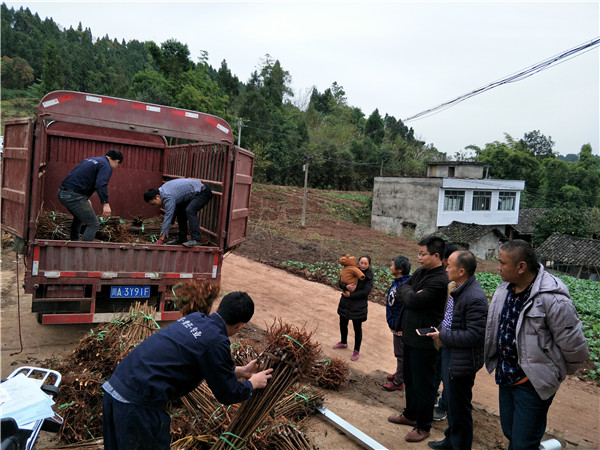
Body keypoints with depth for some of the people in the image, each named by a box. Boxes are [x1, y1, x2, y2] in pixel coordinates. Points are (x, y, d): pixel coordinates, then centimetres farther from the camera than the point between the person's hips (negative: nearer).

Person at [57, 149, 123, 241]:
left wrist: (86, 198, 33)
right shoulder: (106, 166, -6)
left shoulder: (90, 160, 22)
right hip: (74, 196, -10)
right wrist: (105, 203, -28)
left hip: (62, 192, 10)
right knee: (93, 225, -3)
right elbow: (101, 184, -23)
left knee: (79, 218, 32)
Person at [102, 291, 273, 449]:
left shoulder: (194, 318, 8)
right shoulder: (216, 342, -16)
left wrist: (240, 370, 36)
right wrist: (253, 382, 17)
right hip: (137, 405, -8)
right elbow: (228, 394, -2)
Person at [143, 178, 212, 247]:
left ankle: (196, 239, -26)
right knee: (180, 211, 10)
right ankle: (182, 238, 15)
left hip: (203, 192, -11)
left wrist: (161, 239, -21)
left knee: (189, 211, -27)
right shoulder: (162, 190, 5)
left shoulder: (168, 197, -25)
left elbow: (168, 218, -25)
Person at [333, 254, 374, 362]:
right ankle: (343, 343, 44)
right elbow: (340, 282, -3)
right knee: (343, 324, 19)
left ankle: (356, 351, 21)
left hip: (358, 306, -5)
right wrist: (346, 286, -25)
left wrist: (351, 295, -19)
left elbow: (366, 292, -18)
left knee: (357, 328, 6)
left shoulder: (369, 276, -10)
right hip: (345, 303, 5)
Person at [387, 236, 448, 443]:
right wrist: (412, 294, -13)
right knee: (410, 379, 23)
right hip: (410, 336, 9)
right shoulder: (420, 272, 6)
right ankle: (410, 414, 42)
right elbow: (402, 290, 6)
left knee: (423, 385, 6)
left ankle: (423, 426, 23)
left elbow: (413, 300, -25)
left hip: (424, 341, -9)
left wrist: (409, 293, -5)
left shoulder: (439, 281, -23)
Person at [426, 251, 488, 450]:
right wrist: (442, 334, 5)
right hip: (449, 353, 10)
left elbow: (474, 335, -27)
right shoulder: (457, 290, 5)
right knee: (450, 400, 25)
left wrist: (443, 336, -19)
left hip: (461, 361, -10)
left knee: (458, 407, 7)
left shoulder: (475, 298, -25)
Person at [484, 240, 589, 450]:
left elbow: (575, 349, -17)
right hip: (506, 375, 8)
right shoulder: (504, 290, -2)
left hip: (533, 383, -7)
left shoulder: (553, 300, -25)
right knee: (510, 433, 23)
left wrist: (556, 373, -1)